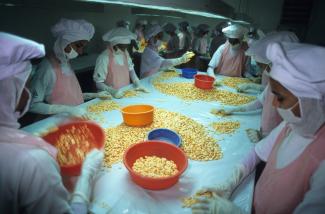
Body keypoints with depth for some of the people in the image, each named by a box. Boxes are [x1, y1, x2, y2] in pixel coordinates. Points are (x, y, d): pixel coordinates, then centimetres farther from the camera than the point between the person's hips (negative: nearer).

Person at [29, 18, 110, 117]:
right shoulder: (48, 67, -16)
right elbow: (33, 105, -16)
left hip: (76, 117, 7)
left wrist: (95, 95, 8)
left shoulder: (67, 63, 7)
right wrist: (68, 109, -24)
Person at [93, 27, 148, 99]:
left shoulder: (125, 53, 0)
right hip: (110, 96, -4)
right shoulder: (104, 58, -18)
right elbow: (98, 83, -14)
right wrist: (112, 91, -28)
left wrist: (138, 84, -2)